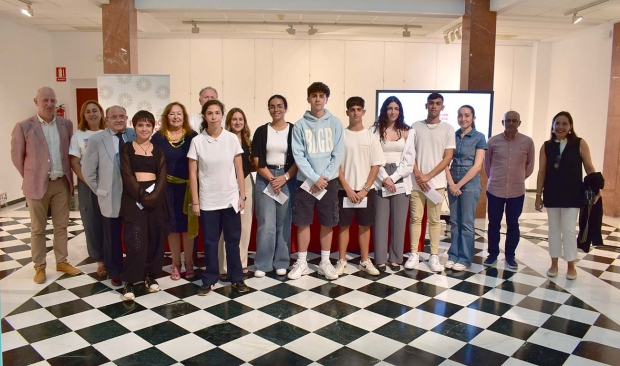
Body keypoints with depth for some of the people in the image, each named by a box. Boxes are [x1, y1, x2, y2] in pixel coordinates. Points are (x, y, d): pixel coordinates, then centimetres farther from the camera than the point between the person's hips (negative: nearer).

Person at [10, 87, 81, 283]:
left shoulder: (66, 124, 4)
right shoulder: (23, 126, -7)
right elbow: (17, 156, -1)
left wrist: (68, 176, 8)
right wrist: (31, 178, 3)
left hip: (62, 183, 3)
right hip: (37, 185, -3)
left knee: (61, 226, 12)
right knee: (38, 229, 8)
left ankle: (62, 262, 25)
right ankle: (39, 267, 20)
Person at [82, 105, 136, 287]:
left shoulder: (135, 136, -3)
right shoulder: (96, 140, -4)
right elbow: (88, 170, 0)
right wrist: (99, 191, 0)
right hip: (111, 198, -1)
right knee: (113, 238, 12)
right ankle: (115, 273, 30)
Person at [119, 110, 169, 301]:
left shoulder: (158, 151, 12)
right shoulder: (127, 149, 6)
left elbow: (162, 177, 3)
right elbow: (127, 176, -4)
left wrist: (152, 196, -13)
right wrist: (142, 195, -16)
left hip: (156, 199, 3)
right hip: (134, 199, -3)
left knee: (155, 239, 5)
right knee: (136, 242, -10)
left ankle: (150, 275, 21)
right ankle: (129, 282, 1)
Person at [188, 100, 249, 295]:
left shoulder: (232, 138, -2)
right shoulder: (197, 141, -3)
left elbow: (239, 170, 2)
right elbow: (193, 174, -1)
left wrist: (242, 196, 0)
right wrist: (195, 201, -3)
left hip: (230, 199, 0)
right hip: (208, 201, 0)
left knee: (233, 240, 8)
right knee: (210, 242, 9)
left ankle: (236, 277, 21)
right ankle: (209, 279, 22)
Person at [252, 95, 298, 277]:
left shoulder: (294, 130, 3)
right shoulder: (261, 131, 4)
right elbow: (257, 160, 0)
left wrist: (284, 178, -11)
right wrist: (271, 179, -9)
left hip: (288, 179, 0)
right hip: (264, 179, 0)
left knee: (283, 223, 5)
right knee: (266, 223, -3)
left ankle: (281, 263, 16)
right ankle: (262, 264, 7)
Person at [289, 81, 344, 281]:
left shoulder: (335, 123, 2)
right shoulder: (300, 125, -1)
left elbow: (338, 154, -1)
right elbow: (298, 155, -6)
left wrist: (325, 177, -10)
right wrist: (314, 178, -13)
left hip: (329, 180, 1)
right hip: (306, 181, -1)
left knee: (327, 223, 7)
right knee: (303, 222, 4)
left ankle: (325, 262, 20)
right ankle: (301, 262, 17)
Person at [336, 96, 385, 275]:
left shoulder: (371, 136, 2)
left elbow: (376, 165, 0)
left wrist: (365, 189, -7)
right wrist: (348, 188, -10)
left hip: (366, 190, 1)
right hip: (345, 189, -1)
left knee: (364, 225, 9)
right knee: (343, 225, 5)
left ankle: (365, 261, 20)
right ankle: (341, 261, 16)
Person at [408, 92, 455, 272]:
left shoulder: (448, 129, 2)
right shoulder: (415, 127, 5)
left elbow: (448, 158, -3)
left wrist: (428, 176, -10)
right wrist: (418, 175, -10)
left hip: (437, 182, 0)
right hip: (417, 181, 1)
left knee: (434, 220, 6)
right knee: (416, 218, 5)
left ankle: (434, 255, 14)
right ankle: (414, 253, 12)